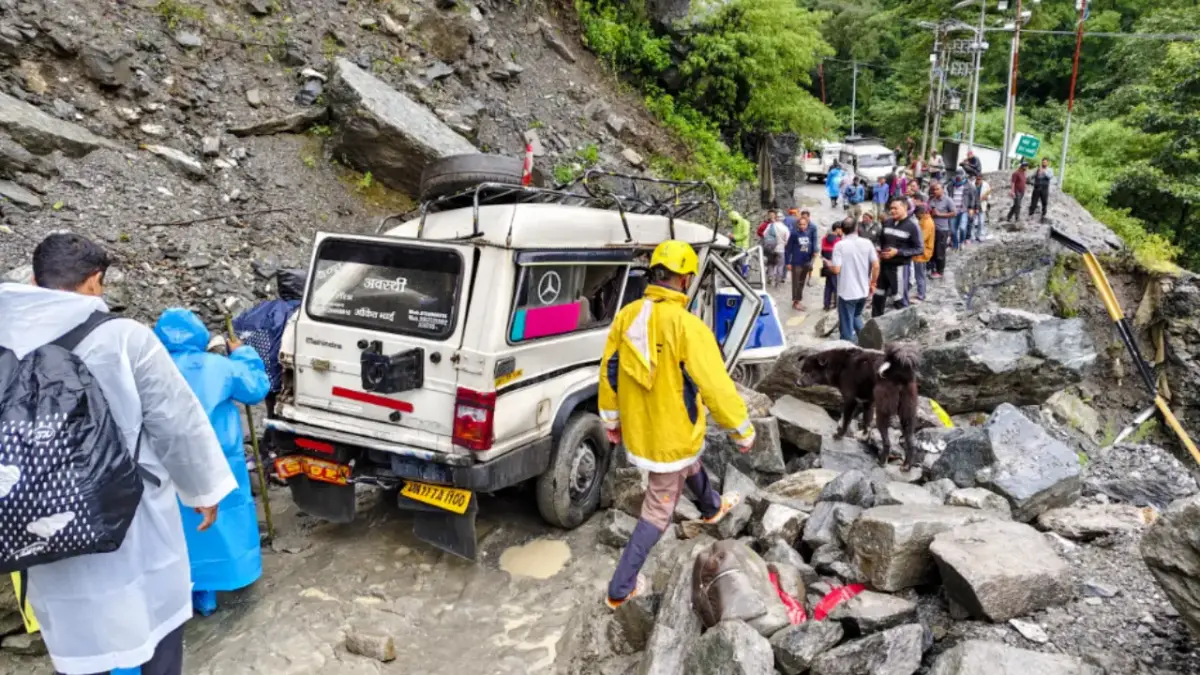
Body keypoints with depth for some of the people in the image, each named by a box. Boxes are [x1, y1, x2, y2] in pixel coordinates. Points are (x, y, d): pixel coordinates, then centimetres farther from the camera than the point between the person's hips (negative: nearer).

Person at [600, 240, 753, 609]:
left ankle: (712, 508, 63)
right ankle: (620, 589, 18)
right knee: (658, 512, 10)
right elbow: (717, 387, -23)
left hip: (637, 428, 7)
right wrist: (744, 432, -8)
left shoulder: (627, 316, -7)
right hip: (671, 434, -7)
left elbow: (609, 372, 4)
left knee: (691, 463, 35)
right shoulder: (687, 327, -27)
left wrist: (610, 419, 18)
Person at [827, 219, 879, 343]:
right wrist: (872, 284, 11)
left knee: (847, 325, 6)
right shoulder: (867, 243, -2)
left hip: (847, 292, -4)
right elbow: (876, 266, -2)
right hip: (863, 290, 5)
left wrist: (829, 265, 5)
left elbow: (836, 269, -18)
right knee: (857, 317, 27)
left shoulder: (839, 245, -13)